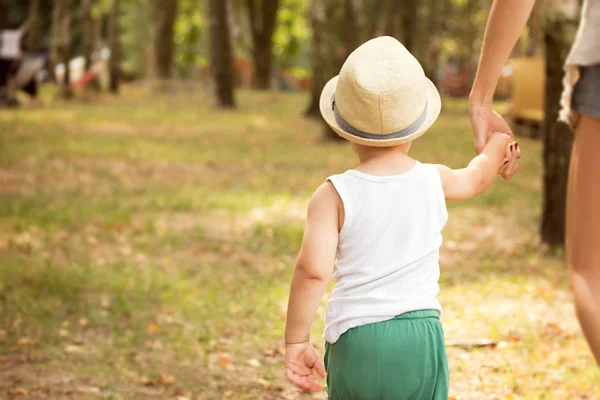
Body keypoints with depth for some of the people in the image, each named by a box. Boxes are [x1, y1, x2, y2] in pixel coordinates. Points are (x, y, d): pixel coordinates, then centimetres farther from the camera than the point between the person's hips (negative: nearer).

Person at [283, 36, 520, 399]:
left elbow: (312, 271, -17)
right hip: (421, 335, 2)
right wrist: (497, 147, 49)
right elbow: (474, 178, 27)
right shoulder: (434, 182, 3)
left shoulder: (334, 195, -7)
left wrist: (296, 341, -8)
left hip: (355, 341, -2)